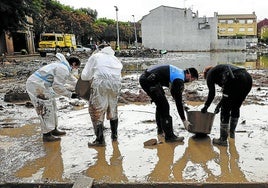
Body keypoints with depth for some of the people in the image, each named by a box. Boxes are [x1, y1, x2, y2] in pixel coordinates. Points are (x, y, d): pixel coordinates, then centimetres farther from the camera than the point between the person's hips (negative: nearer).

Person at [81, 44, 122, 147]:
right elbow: (119, 76, 17)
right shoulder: (116, 59, 30)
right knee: (113, 109, 21)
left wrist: (92, 77, 32)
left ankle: (100, 140, 3)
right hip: (115, 84, 5)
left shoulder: (95, 56, 19)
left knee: (96, 111, 4)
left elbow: (84, 76, 11)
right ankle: (114, 135, 33)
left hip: (100, 83, -4)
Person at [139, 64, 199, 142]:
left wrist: (182, 105, 32)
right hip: (149, 81, -11)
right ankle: (169, 136, -2)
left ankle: (160, 130, 33)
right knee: (164, 106, -7)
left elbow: (173, 92, 29)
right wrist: (184, 120, -3)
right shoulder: (179, 80, -13)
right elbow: (178, 101, -10)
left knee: (160, 104, 20)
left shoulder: (179, 72, 15)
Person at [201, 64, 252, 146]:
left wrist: (205, 107, 21)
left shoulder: (210, 73, 19)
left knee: (225, 110, 5)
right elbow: (227, 93, 40)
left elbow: (212, 93, 9)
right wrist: (219, 105, 44)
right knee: (235, 108, 25)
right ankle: (232, 132, 40)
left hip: (236, 80, -8)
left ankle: (223, 139, 10)